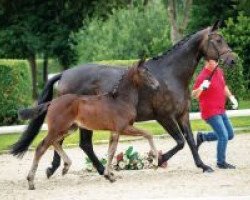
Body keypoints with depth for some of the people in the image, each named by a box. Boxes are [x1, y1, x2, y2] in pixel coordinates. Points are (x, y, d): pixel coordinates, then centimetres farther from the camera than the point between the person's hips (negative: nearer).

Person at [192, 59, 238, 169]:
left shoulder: (219, 71, 6)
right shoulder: (202, 77, -19)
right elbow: (194, 95, -26)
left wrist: (231, 97, 12)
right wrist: (201, 88, -44)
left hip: (221, 110, 9)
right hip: (210, 112, -9)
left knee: (230, 135, 16)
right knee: (224, 136, -12)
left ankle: (202, 137, 26)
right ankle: (221, 162, 4)